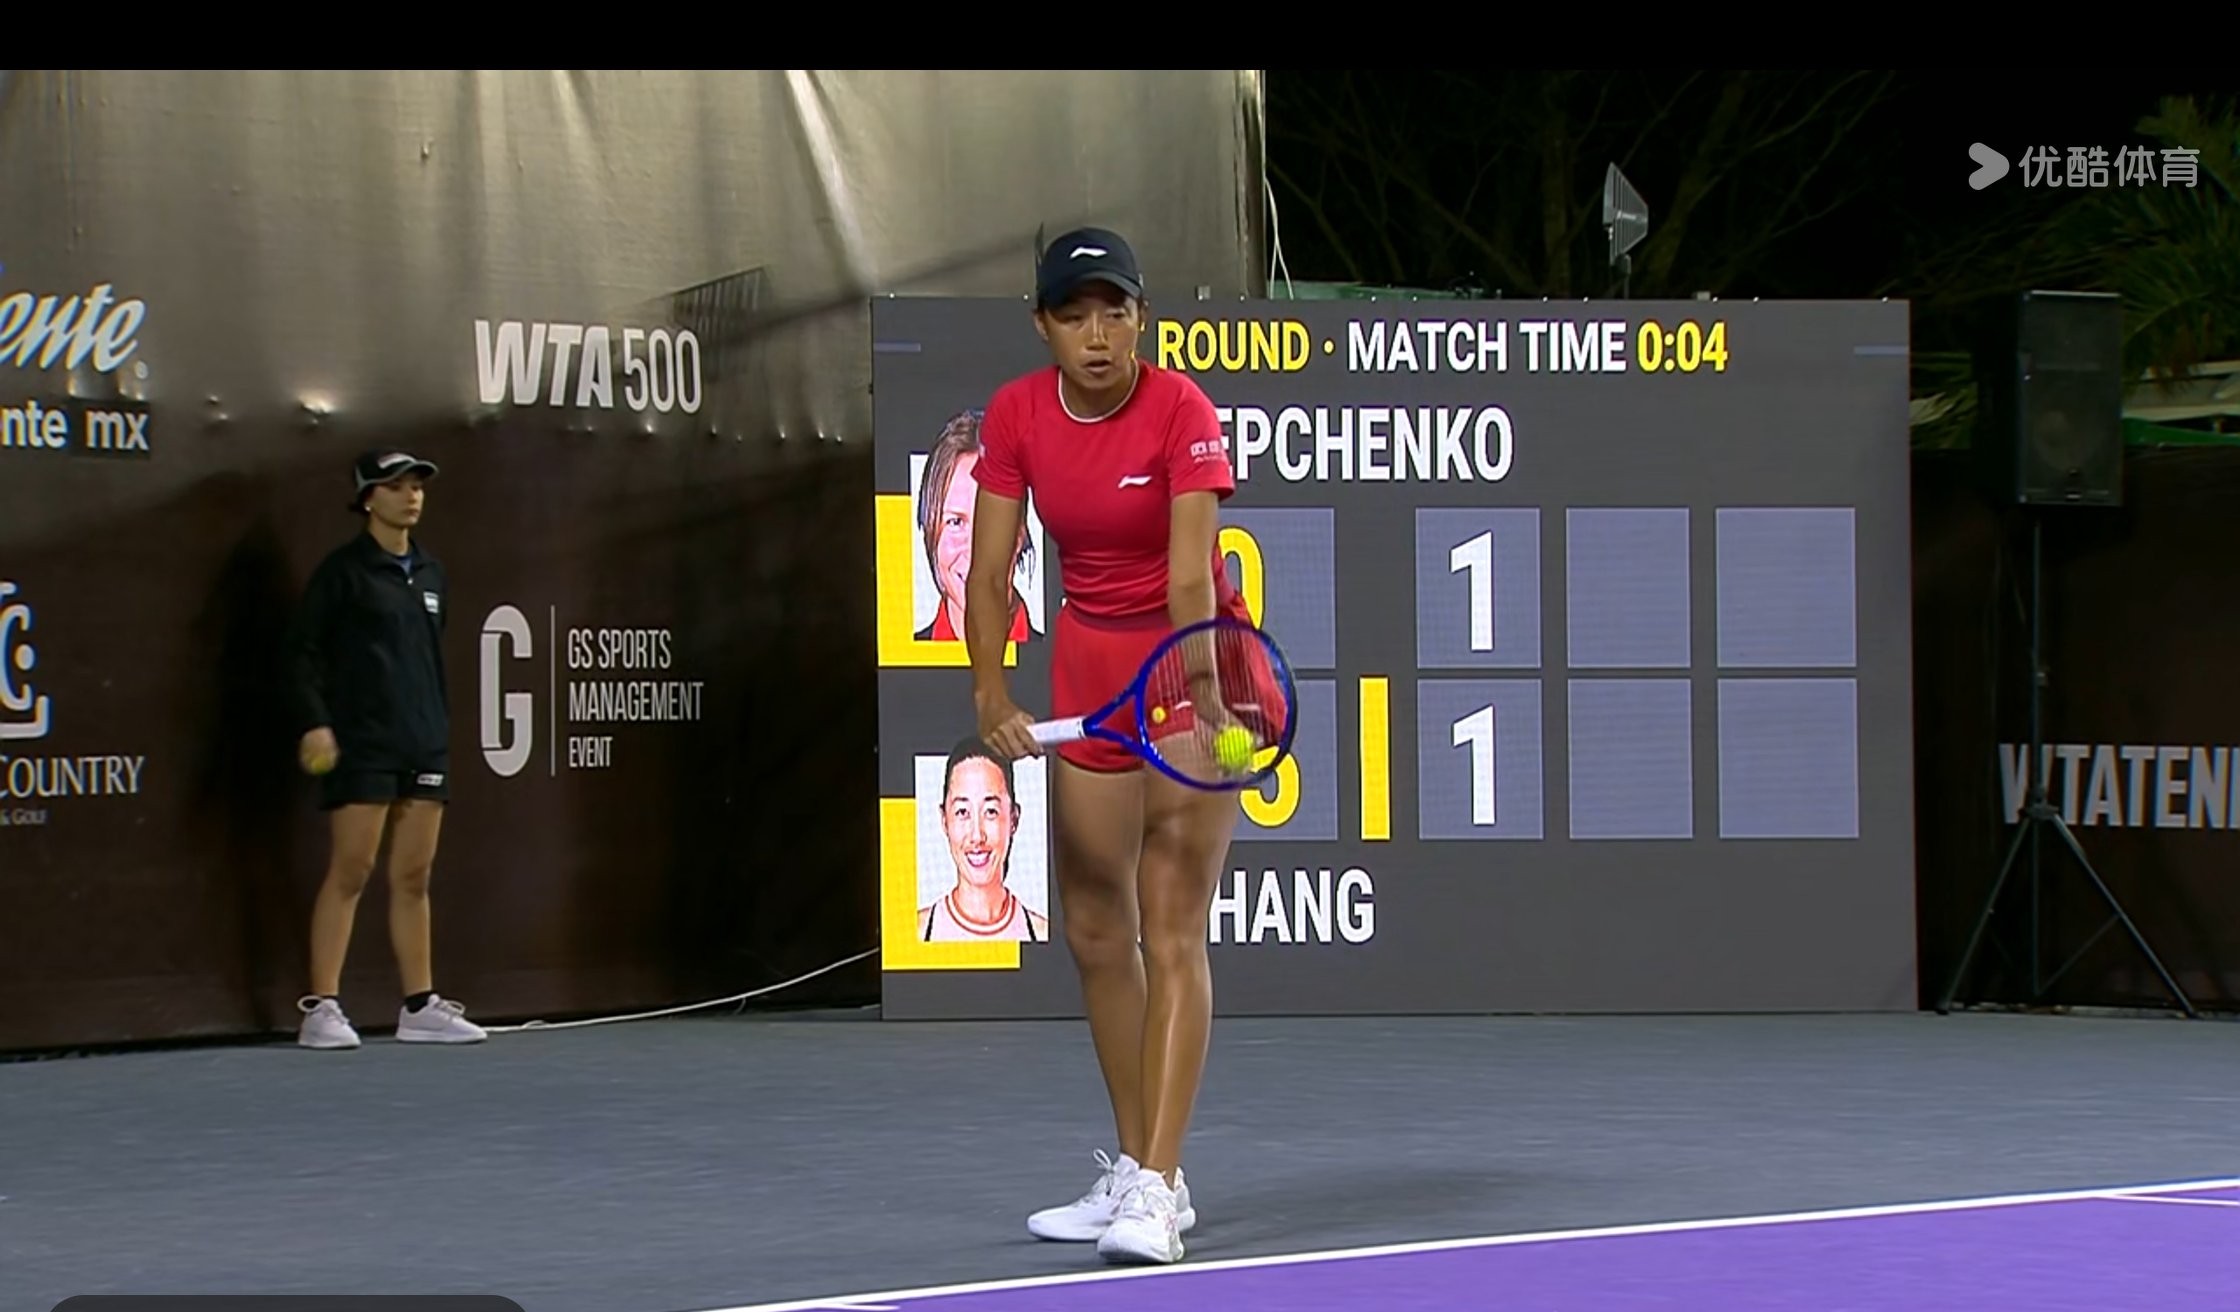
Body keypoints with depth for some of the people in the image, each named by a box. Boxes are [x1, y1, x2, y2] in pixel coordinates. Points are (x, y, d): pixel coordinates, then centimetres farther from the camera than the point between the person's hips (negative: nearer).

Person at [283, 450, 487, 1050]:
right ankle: (321, 1007, -5)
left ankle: (421, 1006, 11)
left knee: (413, 876, 8)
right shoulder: (343, 570, -4)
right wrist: (315, 722, -16)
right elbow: (302, 652, -6)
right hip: (361, 746, -6)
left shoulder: (431, 574, 15)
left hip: (425, 746, 6)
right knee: (350, 871, -8)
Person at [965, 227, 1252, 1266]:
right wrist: (990, 690, -24)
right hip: (1088, 670, 6)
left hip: (1191, 668, -6)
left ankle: (1154, 1189, -17)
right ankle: (1135, 1171, 22)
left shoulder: (1180, 411, -22)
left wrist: (1199, 692, -47)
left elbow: (1193, 575, -32)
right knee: (1095, 928, 10)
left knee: (1170, 931, -13)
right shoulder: (1017, 415, -7)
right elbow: (989, 570, -8)